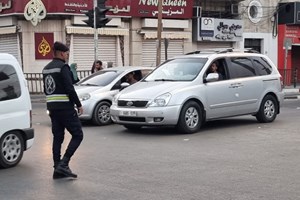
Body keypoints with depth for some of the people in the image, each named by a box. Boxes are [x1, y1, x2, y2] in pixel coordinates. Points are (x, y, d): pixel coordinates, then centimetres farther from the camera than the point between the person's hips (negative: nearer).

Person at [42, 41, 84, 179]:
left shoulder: (46, 69, 15)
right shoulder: (63, 67, -12)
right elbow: (70, 89, -18)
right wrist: (79, 105, -11)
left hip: (52, 107, 9)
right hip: (65, 107, -8)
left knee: (57, 137, 10)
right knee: (77, 135, -2)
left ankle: (58, 170, 10)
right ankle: (63, 164, -12)